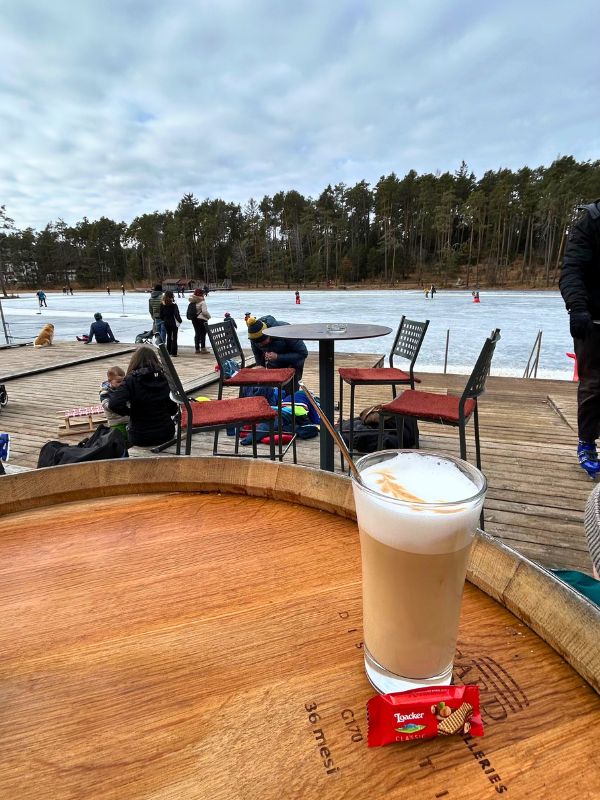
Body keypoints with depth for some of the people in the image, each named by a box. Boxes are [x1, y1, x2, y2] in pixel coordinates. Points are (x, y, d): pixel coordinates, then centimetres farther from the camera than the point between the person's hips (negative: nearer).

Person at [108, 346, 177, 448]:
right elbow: (173, 410, 1)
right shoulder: (165, 378, -2)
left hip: (140, 438, -3)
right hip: (166, 434, 3)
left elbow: (115, 405, -28)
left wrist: (129, 411, -8)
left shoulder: (131, 380, -13)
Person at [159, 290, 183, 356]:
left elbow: (161, 314, 6)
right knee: (174, 337, 1)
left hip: (166, 323, 5)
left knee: (168, 336, 17)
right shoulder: (173, 305, -15)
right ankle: (173, 352, -1)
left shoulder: (162, 304, 1)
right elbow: (176, 314, -15)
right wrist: (180, 320, -1)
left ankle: (168, 351, 20)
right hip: (173, 323, -5)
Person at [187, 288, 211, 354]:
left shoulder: (192, 302, 8)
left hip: (194, 319, 7)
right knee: (203, 333, -2)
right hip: (201, 319, -7)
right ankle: (203, 349, -4)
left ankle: (197, 349, 15)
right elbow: (204, 311, -19)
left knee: (197, 333, 12)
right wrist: (209, 316, -4)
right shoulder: (202, 302, -13)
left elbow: (189, 312, 6)